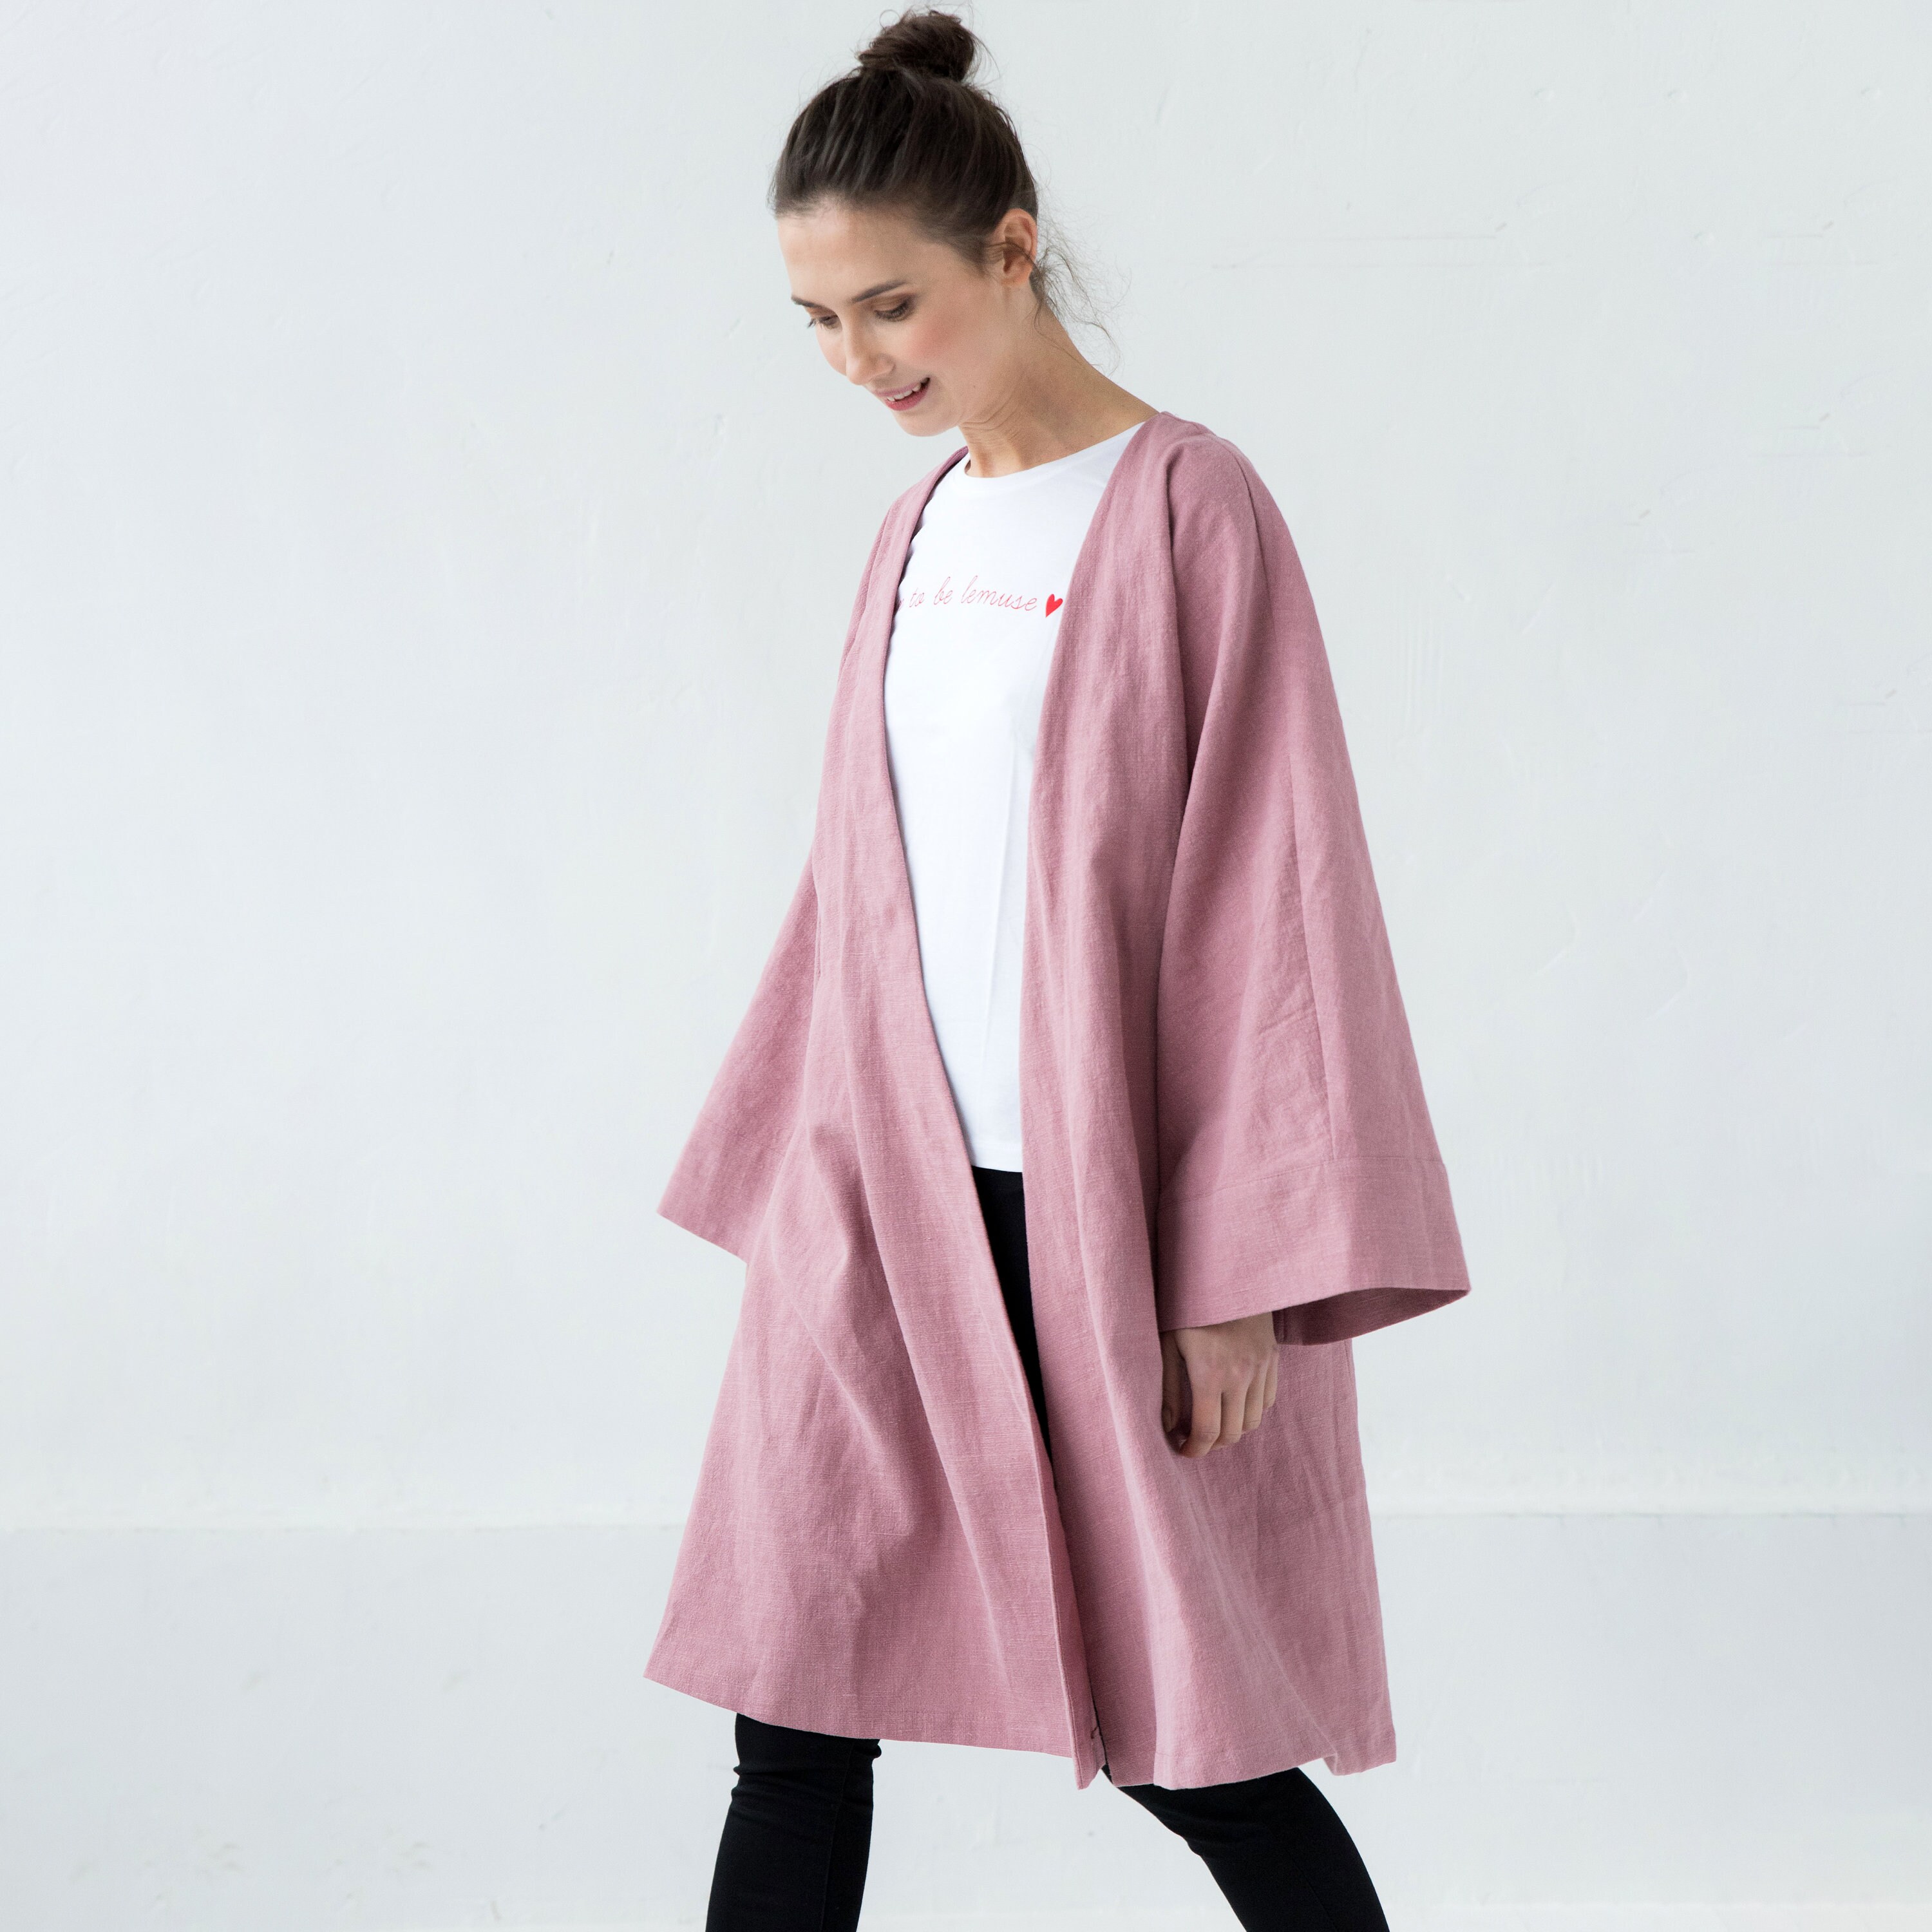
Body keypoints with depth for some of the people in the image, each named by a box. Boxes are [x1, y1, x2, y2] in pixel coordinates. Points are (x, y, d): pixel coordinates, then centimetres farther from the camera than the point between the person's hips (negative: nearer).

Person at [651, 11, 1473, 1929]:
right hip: (883, 1200, 6)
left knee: (1184, 1736, 4)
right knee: (792, 1718, 6)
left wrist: (1244, 1274, -14)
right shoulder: (916, 527, 10)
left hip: (1103, 1209, -5)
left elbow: (1270, 890, -11)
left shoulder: (1184, 511, -8)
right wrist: (792, 1182, 16)